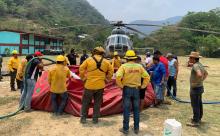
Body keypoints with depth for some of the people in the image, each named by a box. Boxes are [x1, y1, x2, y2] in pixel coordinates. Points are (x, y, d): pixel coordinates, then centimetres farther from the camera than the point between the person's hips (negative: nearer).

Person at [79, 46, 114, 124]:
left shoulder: (89, 60, -4)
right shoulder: (106, 62, 2)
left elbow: (81, 69, -3)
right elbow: (111, 71, 8)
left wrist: (83, 78, 9)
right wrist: (107, 79, 18)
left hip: (89, 85, -1)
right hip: (100, 85, 2)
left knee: (86, 102, 13)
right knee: (97, 102, 14)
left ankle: (83, 118, 19)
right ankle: (95, 118, 20)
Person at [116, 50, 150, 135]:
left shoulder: (124, 66, -9)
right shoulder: (139, 66, -1)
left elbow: (118, 77, -21)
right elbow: (147, 77, -3)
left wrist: (121, 86, -7)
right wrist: (142, 86, 5)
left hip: (127, 89, -2)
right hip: (136, 89, 2)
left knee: (126, 110, 7)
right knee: (136, 110, 14)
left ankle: (125, 129, 17)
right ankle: (136, 128, 24)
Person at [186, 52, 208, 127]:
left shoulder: (195, 65, -21)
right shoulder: (200, 64, 10)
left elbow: (199, 74, -39)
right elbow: (206, 73, 25)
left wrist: (196, 82, -24)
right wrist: (202, 80, 16)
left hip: (195, 88, -10)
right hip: (200, 87, 10)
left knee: (195, 105, -1)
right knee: (199, 104, 19)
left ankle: (195, 121, 8)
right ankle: (198, 118, 33)